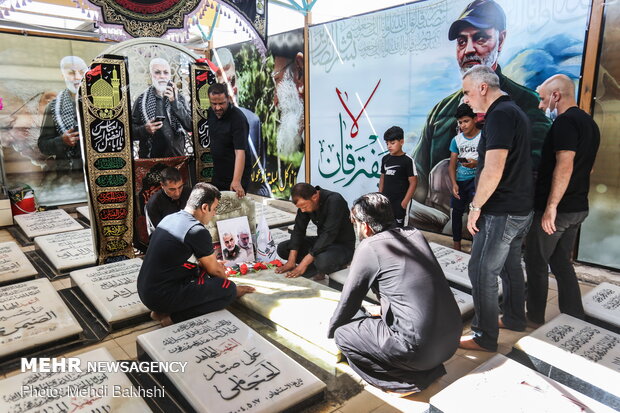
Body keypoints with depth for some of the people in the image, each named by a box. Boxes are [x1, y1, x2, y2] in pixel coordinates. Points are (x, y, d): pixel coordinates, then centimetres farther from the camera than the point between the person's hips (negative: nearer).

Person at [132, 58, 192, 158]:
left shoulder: (179, 97, 5)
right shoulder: (141, 100, 1)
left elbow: (190, 127, -8)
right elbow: (131, 130, 1)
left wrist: (174, 102, -16)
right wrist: (144, 129, -19)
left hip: (177, 156, 1)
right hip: (150, 157, -1)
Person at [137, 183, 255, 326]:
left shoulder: (170, 218, 9)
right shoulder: (197, 231, -18)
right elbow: (215, 270, -3)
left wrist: (212, 262, 32)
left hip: (144, 290, 10)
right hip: (162, 297, -9)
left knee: (204, 271, 23)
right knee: (228, 289, -8)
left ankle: (162, 310, 8)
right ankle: (172, 317, -8)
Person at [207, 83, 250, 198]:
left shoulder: (238, 118, -24)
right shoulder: (211, 112, -1)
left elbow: (240, 152, -33)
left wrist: (236, 181, -41)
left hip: (235, 174, -7)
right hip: (218, 173, 7)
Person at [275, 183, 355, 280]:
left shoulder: (335, 201, -27)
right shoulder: (305, 203, -6)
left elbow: (328, 234, -31)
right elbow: (298, 229, -5)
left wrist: (304, 263, -31)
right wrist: (291, 261, -15)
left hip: (343, 245, -7)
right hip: (322, 241, 7)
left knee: (323, 261, -39)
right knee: (282, 248, -4)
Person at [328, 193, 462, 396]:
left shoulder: (369, 248, -10)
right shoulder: (415, 234, 9)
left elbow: (349, 300, 0)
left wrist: (331, 329, 20)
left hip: (419, 349, -8)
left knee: (343, 333, 5)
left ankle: (407, 379, 3)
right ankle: (430, 367, 17)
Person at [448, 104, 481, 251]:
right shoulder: (456, 140, 5)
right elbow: (452, 165, 5)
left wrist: (476, 164, -27)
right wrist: (454, 183, -8)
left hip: (477, 177, -4)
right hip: (460, 180, 5)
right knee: (457, 212, 9)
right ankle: (456, 246, 22)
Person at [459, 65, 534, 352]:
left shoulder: (500, 114, -17)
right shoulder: (514, 111, 15)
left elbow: (493, 170, -26)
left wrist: (476, 207, -16)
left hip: (501, 212, -10)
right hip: (520, 209, 10)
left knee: (482, 272, -2)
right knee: (510, 266, 21)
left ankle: (485, 337, 8)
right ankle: (515, 319, 36)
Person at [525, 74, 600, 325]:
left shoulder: (565, 121, -16)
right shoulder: (589, 123, 15)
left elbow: (564, 165, -25)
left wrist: (551, 206, -25)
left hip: (554, 209, -9)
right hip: (578, 208, 9)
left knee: (537, 264, 5)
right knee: (561, 262, 17)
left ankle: (535, 319, 17)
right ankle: (575, 321, 22)